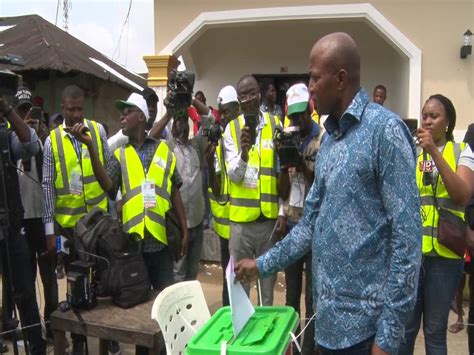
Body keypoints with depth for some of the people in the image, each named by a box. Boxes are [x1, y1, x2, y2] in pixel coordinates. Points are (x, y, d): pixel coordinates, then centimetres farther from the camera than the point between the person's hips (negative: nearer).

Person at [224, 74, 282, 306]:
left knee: (268, 277, 15)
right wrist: (244, 153, -29)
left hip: (270, 216, 2)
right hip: (242, 218, -1)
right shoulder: (231, 128, -1)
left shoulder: (275, 124, 3)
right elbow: (233, 175, -8)